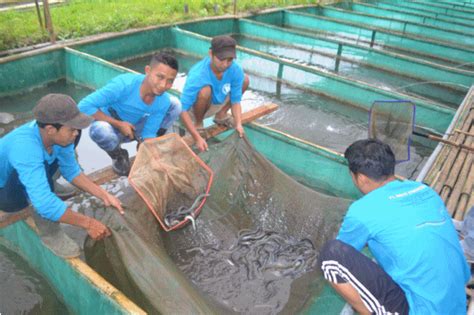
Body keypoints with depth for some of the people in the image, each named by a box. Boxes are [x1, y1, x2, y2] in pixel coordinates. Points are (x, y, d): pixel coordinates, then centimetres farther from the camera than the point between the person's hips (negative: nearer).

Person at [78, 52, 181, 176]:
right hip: (112, 127, -3)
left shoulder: (164, 101, -21)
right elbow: (84, 106, -34)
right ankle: (118, 155, -3)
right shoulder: (124, 84, -35)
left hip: (134, 129, 3)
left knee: (175, 104, -12)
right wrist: (118, 124, -31)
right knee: (99, 129, -41)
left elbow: (148, 134, -14)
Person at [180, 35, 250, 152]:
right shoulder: (197, 76, -38)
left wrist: (238, 124, -31)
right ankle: (198, 124, -8)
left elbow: (236, 101, -15)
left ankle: (221, 114, 8)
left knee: (245, 79, -8)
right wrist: (198, 138, -44)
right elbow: (183, 110, -38)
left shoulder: (236, 70, -24)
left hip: (218, 102, 5)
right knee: (205, 90, -37)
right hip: (198, 105, -5)